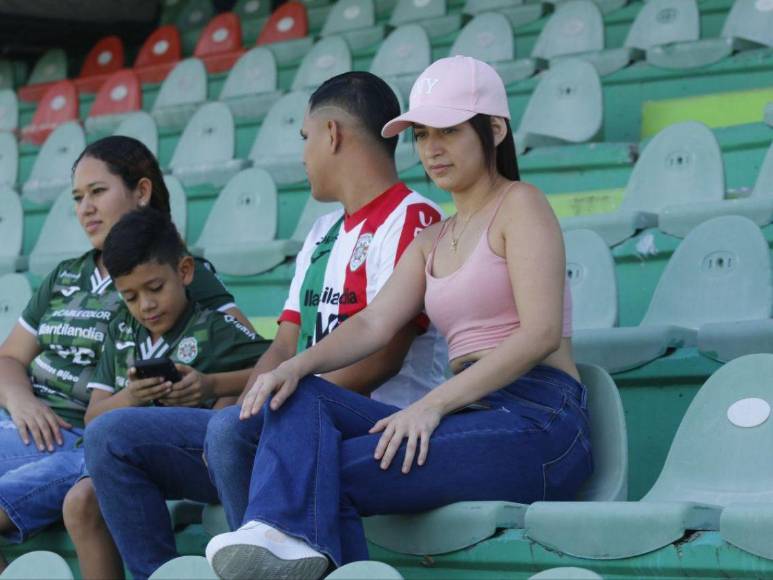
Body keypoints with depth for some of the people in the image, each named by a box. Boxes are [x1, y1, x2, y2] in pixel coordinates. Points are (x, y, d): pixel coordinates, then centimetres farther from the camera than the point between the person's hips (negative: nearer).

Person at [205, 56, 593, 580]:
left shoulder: (520, 205, 1)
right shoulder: (431, 243, 25)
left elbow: (541, 333, -13)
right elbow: (374, 324, 9)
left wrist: (433, 404, -21)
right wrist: (296, 366, -12)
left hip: (537, 421, -7)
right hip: (470, 416, 7)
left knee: (333, 474, -22)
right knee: (298, 397, -15)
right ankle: (289, 536, -41)